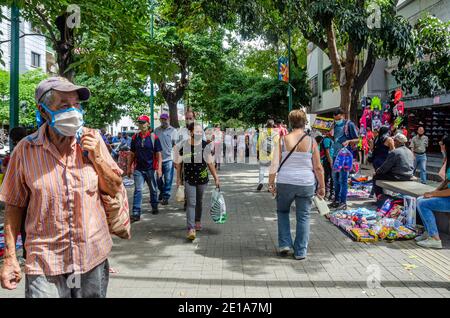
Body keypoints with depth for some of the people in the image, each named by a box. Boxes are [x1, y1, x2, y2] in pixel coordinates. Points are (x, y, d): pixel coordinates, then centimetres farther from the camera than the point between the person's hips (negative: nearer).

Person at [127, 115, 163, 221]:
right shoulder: (135, 138, 4)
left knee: (153, 189, 15)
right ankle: (136, 213, -7)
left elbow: (158, 155, -4)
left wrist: (159, 168, -12)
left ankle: (154, 207, 36)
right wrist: (129, 168, 9)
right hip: (139, 169, 1)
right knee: (138, 190, -7)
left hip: (151, 169, -1)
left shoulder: (154, 137, -4)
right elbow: (132, 154, 11)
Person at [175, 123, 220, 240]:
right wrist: (178, 178, 5)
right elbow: (178, 163, 3)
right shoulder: (183, 146, -7)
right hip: (189, 179, -2)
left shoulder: (205, 146, -3)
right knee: (191, 203, -9)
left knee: (199, 201, 18)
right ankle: (191, 229, -12)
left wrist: (216, 178, 2)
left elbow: (210, 163, 3)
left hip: (202, 179, 2)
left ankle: (198, 221, 40)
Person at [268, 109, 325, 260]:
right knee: (303, 217, 11)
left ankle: (284, 244, 16)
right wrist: (322, 186, 8)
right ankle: (300, 252, 15)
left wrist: (271, 183, 5)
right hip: (306, 184, 0)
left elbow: (275, 164, -5)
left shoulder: (283, 140, -4)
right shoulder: (311, 141, -3)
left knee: (282, 211, 22)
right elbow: (318, 167, -1)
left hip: (285, 183, 0)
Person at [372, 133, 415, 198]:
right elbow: (412, 167, 18)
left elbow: (385, 166, -12)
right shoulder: (410, 152, 10)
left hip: (397, 177, -9)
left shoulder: (394, 152, -16)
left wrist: (378, 171, 6)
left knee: (376, 177, 6)